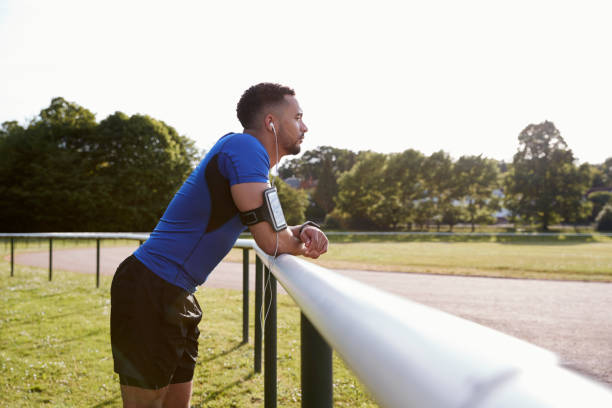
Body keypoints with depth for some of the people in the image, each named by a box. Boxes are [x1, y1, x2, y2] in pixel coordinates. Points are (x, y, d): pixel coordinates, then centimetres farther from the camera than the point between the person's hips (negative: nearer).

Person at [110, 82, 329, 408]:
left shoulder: (252, 154, 14)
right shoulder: (244, 146, -16)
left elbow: (270, 231, 18)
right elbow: (271, 240, -23)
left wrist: (305, 230, -4)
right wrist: (302, 246, 0)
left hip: (176, 295, 10)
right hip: (148, 294, -10)